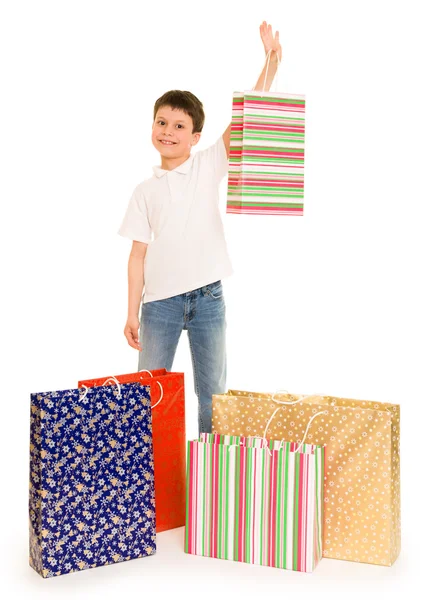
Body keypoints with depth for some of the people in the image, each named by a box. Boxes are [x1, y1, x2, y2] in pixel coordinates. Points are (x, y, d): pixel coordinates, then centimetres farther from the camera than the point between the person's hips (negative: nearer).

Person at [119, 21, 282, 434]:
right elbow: (139, 253, 3)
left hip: (207, 298, 0)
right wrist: (132, 313, 0)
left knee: (213, 392, 10)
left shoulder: (210, 166, 2)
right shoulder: (145, 191, 5)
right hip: (160, 302, 1)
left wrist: (271, 59, -14)